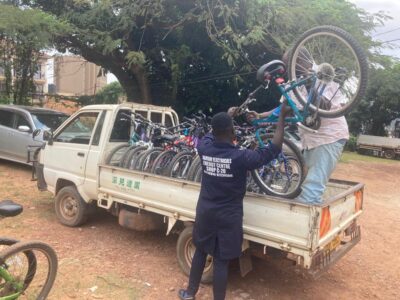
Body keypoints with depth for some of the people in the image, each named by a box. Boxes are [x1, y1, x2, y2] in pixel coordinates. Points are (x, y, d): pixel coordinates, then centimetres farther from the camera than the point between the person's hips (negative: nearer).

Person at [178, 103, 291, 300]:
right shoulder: (241, 157, -21)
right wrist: (282, 117, -3)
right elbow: (273, 149, -11)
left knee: (200, 251, 23)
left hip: (205, 212, 5)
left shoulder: (204, 149, -9)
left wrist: (228, 115, 27)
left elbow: (210, 136, 16)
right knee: (221, 261, 7)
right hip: (228, 216, -4)